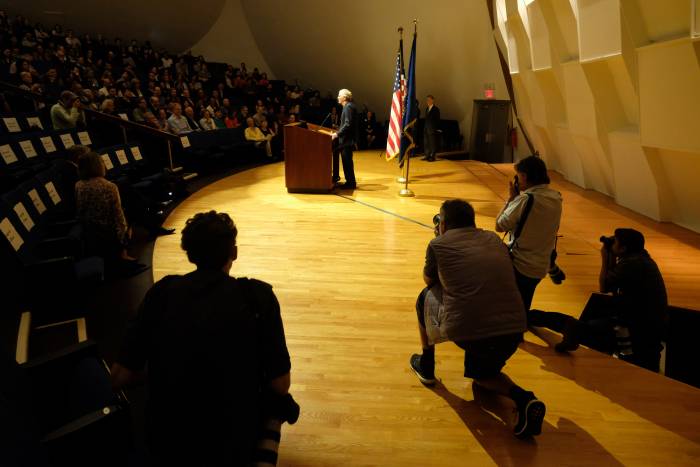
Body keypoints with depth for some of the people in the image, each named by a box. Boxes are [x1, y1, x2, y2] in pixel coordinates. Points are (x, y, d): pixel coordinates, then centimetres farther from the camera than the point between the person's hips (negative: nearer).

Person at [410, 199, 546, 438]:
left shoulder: (438, 244, 3)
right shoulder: (494, 239, 17)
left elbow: (429, 281, 22)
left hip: (465, 331, -4)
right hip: (513, 330, 5)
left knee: (425, 296, 25)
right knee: (481, 373, 34)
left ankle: (426, 365, 37)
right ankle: (522, 398, 6)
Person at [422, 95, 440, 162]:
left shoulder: (436, 109, -5)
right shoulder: (427, 109, 15)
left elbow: (437, 120, -7)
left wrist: (437, 129, -10)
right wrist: (424, 128, 9)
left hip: (432, 129, -7)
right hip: (426, 129, 7)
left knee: (432, 143, -3)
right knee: (426, 143, 7)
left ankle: (432, 157, 1)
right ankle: (427, 156, 15)